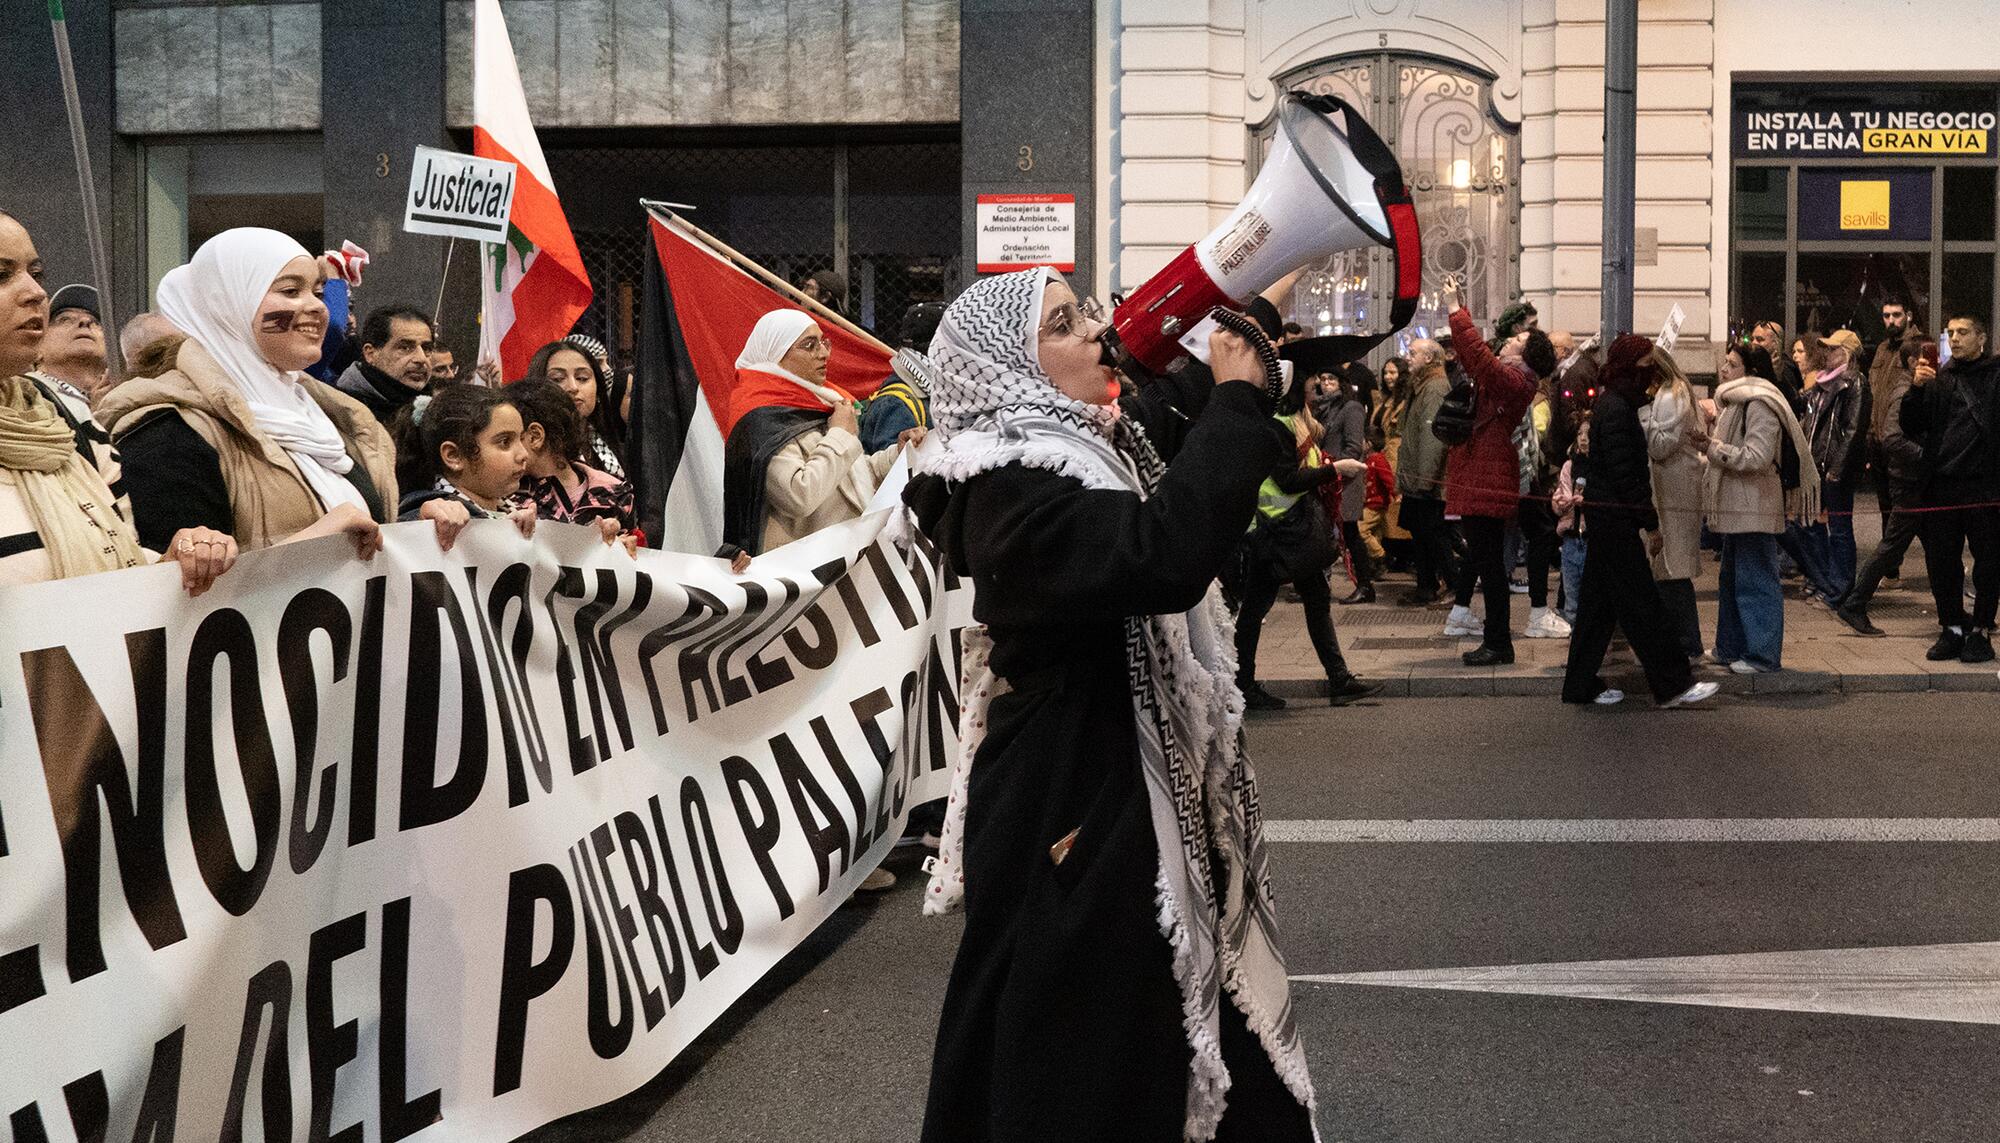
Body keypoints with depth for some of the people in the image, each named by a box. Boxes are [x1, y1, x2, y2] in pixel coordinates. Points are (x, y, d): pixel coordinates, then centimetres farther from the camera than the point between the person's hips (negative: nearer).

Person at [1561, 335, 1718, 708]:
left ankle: (1581, 684, 16)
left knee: (1598, 602, 12)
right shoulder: (1616, 408, -17)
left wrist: (1646, 513, 19)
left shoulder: (1614, 403, 15)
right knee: (1641, 604, -6)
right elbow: (1623, 472, -20)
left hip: (1604, 514, 11)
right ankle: (1673, 684, -2)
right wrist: (1651, 520, -16)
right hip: (1614, 518, -11)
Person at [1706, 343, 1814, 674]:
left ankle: (1762, 655, -2)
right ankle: (1731, 647, 26)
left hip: (1754, 507, -11)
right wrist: (1713, 440, 11)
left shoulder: (1759, 405, -15)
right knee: (1731, 581, 17)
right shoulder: (1734, 403, 18)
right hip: (1736, 508, 11)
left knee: (1756, 583, -6)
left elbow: (1756, 457, -22)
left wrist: (1716, 448, -14)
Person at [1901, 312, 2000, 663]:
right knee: (1940, 561, 6)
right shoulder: (1938, 378, 14)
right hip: (1942, 486, 4)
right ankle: (1952, 628, 18)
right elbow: (1912, 428, 9)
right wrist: (1915, 389, -4)